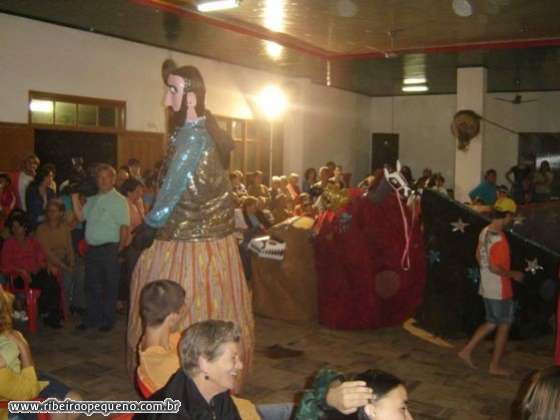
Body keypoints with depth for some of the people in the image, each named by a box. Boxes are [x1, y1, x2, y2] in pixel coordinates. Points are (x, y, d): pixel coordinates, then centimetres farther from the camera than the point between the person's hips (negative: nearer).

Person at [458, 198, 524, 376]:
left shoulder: (485, 231, 3)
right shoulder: (499, 239, -25)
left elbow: (479, 256, 14)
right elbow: (495, 268, -26)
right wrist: (513, 274, -11)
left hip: (487, 287, 8)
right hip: (500, 290, -8)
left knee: (491, 323, 20)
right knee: (504, 326, 8)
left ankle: (467, 350, 19)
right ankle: (495, 366, 18)